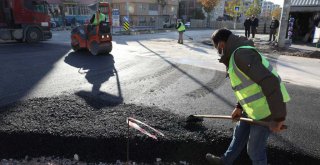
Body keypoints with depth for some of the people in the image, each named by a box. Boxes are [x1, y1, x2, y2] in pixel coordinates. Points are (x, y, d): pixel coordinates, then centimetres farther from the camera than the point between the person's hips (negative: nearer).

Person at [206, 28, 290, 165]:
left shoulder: (242, 54, -25)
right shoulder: (236, 55, 9)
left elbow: (270, 82, -31)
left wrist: (278, 117, -26)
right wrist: (239, 107, 15)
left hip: (266, 110, -10)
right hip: (254, 107, 10)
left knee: (255, 150, 8)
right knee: (239, 134, 25)